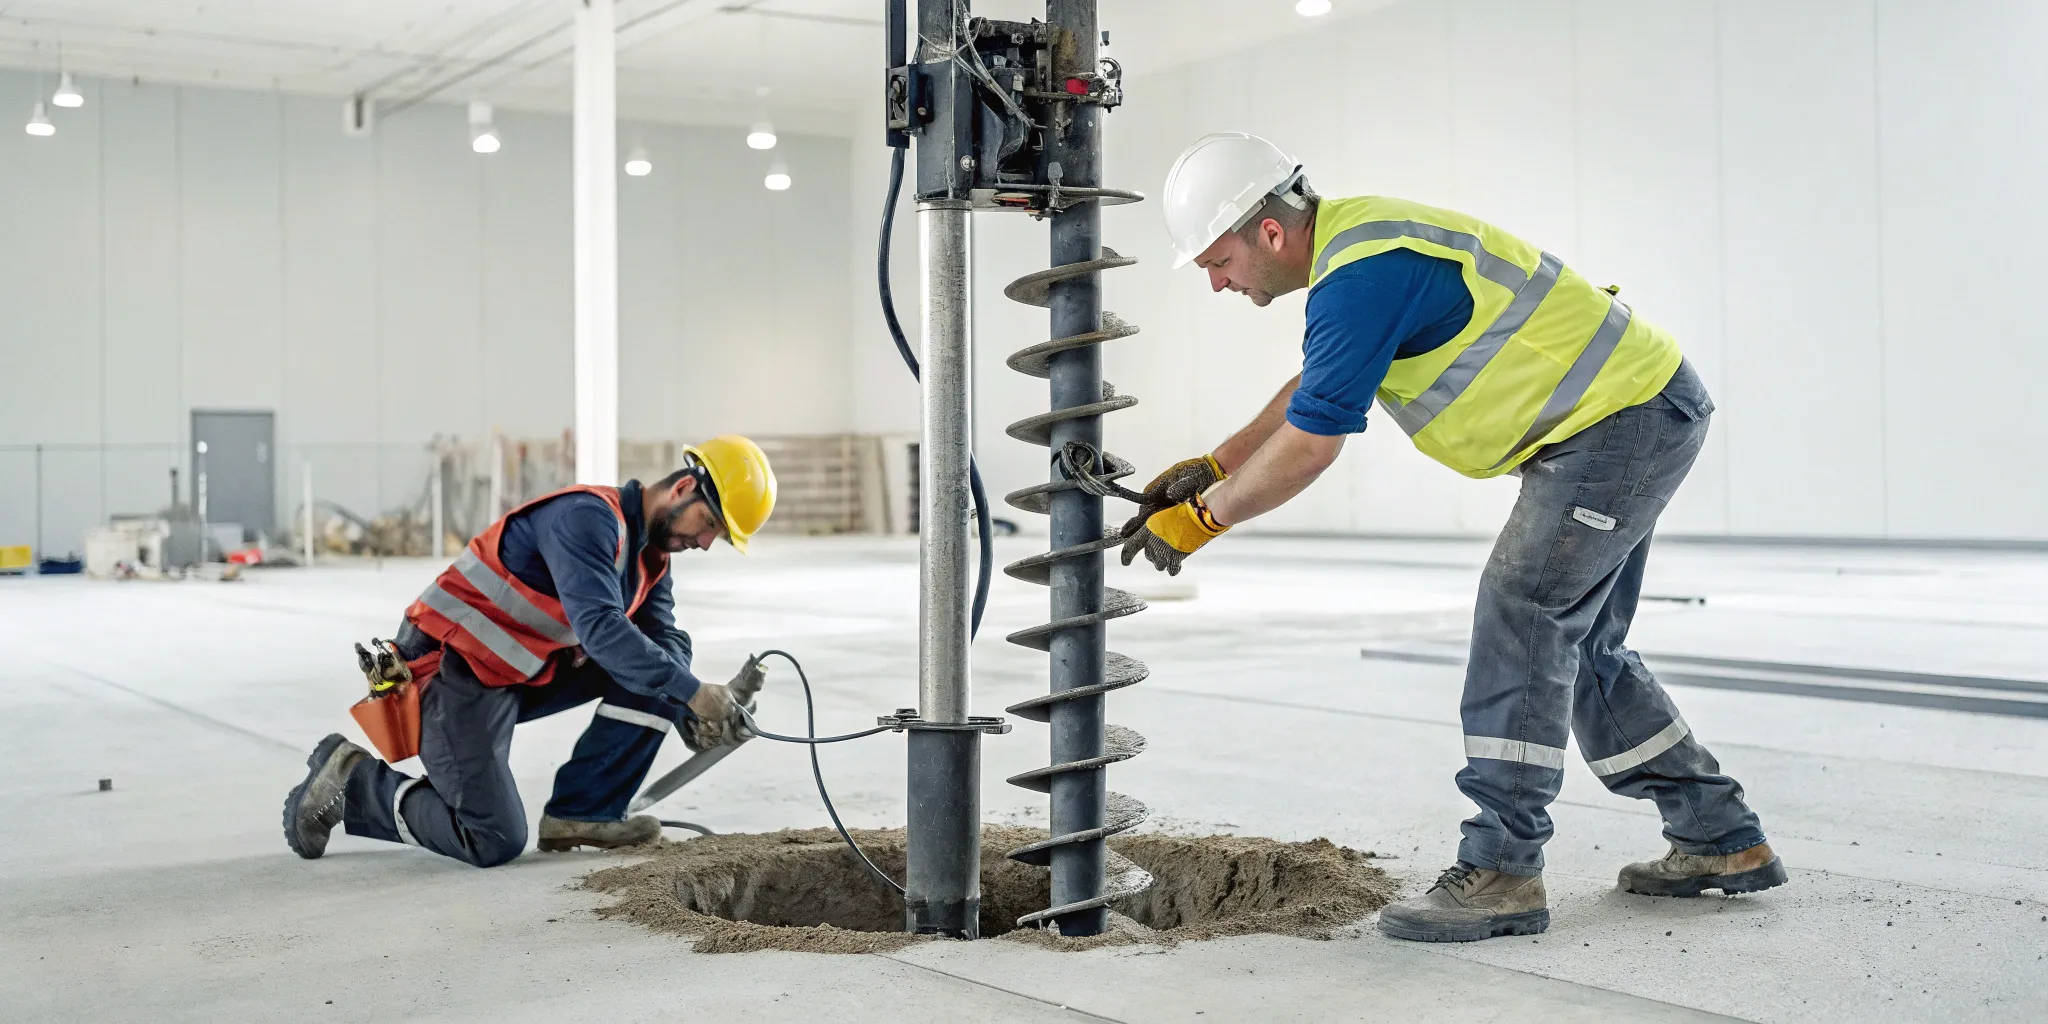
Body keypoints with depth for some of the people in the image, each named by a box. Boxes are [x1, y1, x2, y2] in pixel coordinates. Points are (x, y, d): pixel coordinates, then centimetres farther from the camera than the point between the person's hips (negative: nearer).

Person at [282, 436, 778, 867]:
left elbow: (665, 637, 4)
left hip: (522, 676, 9)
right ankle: (355, 781, 6)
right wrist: (692, 693, -33)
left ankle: (583, 813, -1)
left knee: (655, 657, -1)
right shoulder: (587, 516, -22)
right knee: (495, 842, -12)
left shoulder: (651, 556, 8)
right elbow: (600, 628, -33)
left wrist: (690, 709, -16)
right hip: (456, 676, -9)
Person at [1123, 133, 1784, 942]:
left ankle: (1501, 872, -9)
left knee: (1521, 619, -12)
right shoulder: (1353, 235, 9)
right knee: (1579, 648, 14)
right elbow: (1316, 385, 21)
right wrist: (1213, 467, 15)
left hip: (1623, 418, -10)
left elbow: (1309, 445, -22)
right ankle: (1721, 842, 21)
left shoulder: (1362, 274, -24)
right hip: (1639, 411, 10)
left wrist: (1200, 519, -10)